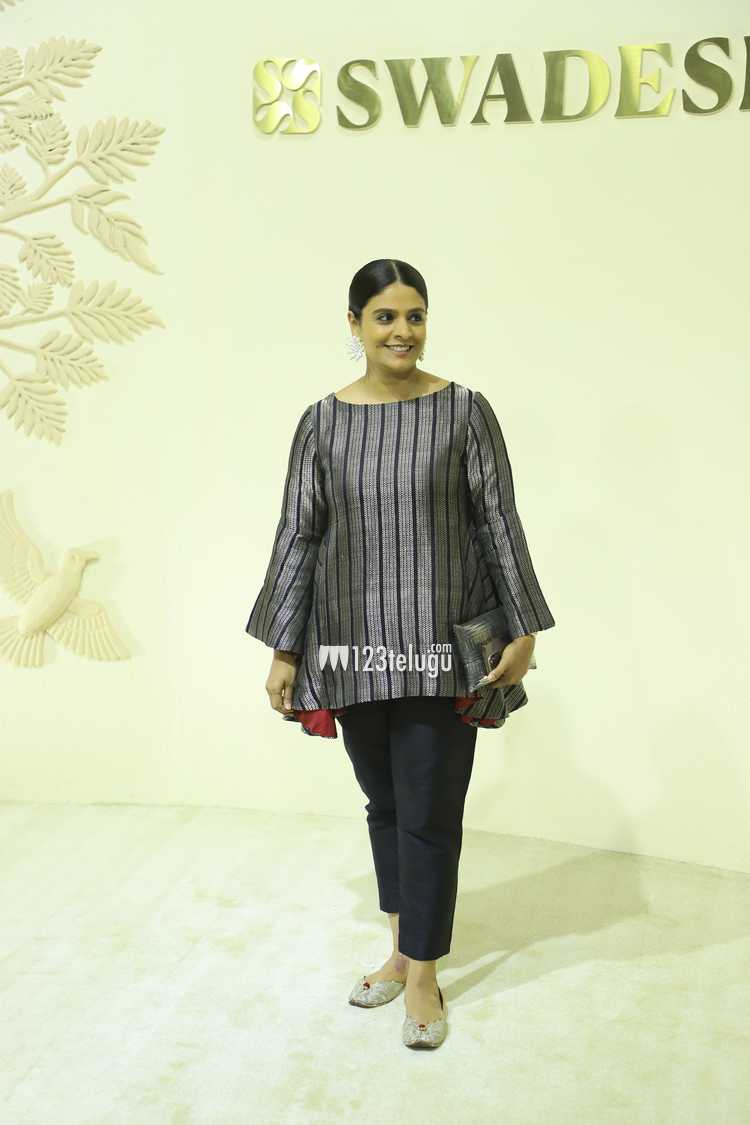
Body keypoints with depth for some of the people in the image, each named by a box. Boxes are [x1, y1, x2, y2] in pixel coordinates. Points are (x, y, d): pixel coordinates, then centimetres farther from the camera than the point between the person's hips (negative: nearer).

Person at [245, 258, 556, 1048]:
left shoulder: (463, 410, -3)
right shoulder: (322, 422, 2)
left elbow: (499, 523, -2)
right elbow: (298, 535, 3)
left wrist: (523, 630, -5)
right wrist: (283, 649, 1)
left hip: (441, 648, -2)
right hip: (356, 650, 3)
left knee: (428, 815, 2)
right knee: (384, 806, 14)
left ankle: (423, 976, 18)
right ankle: (402, 948, 33)